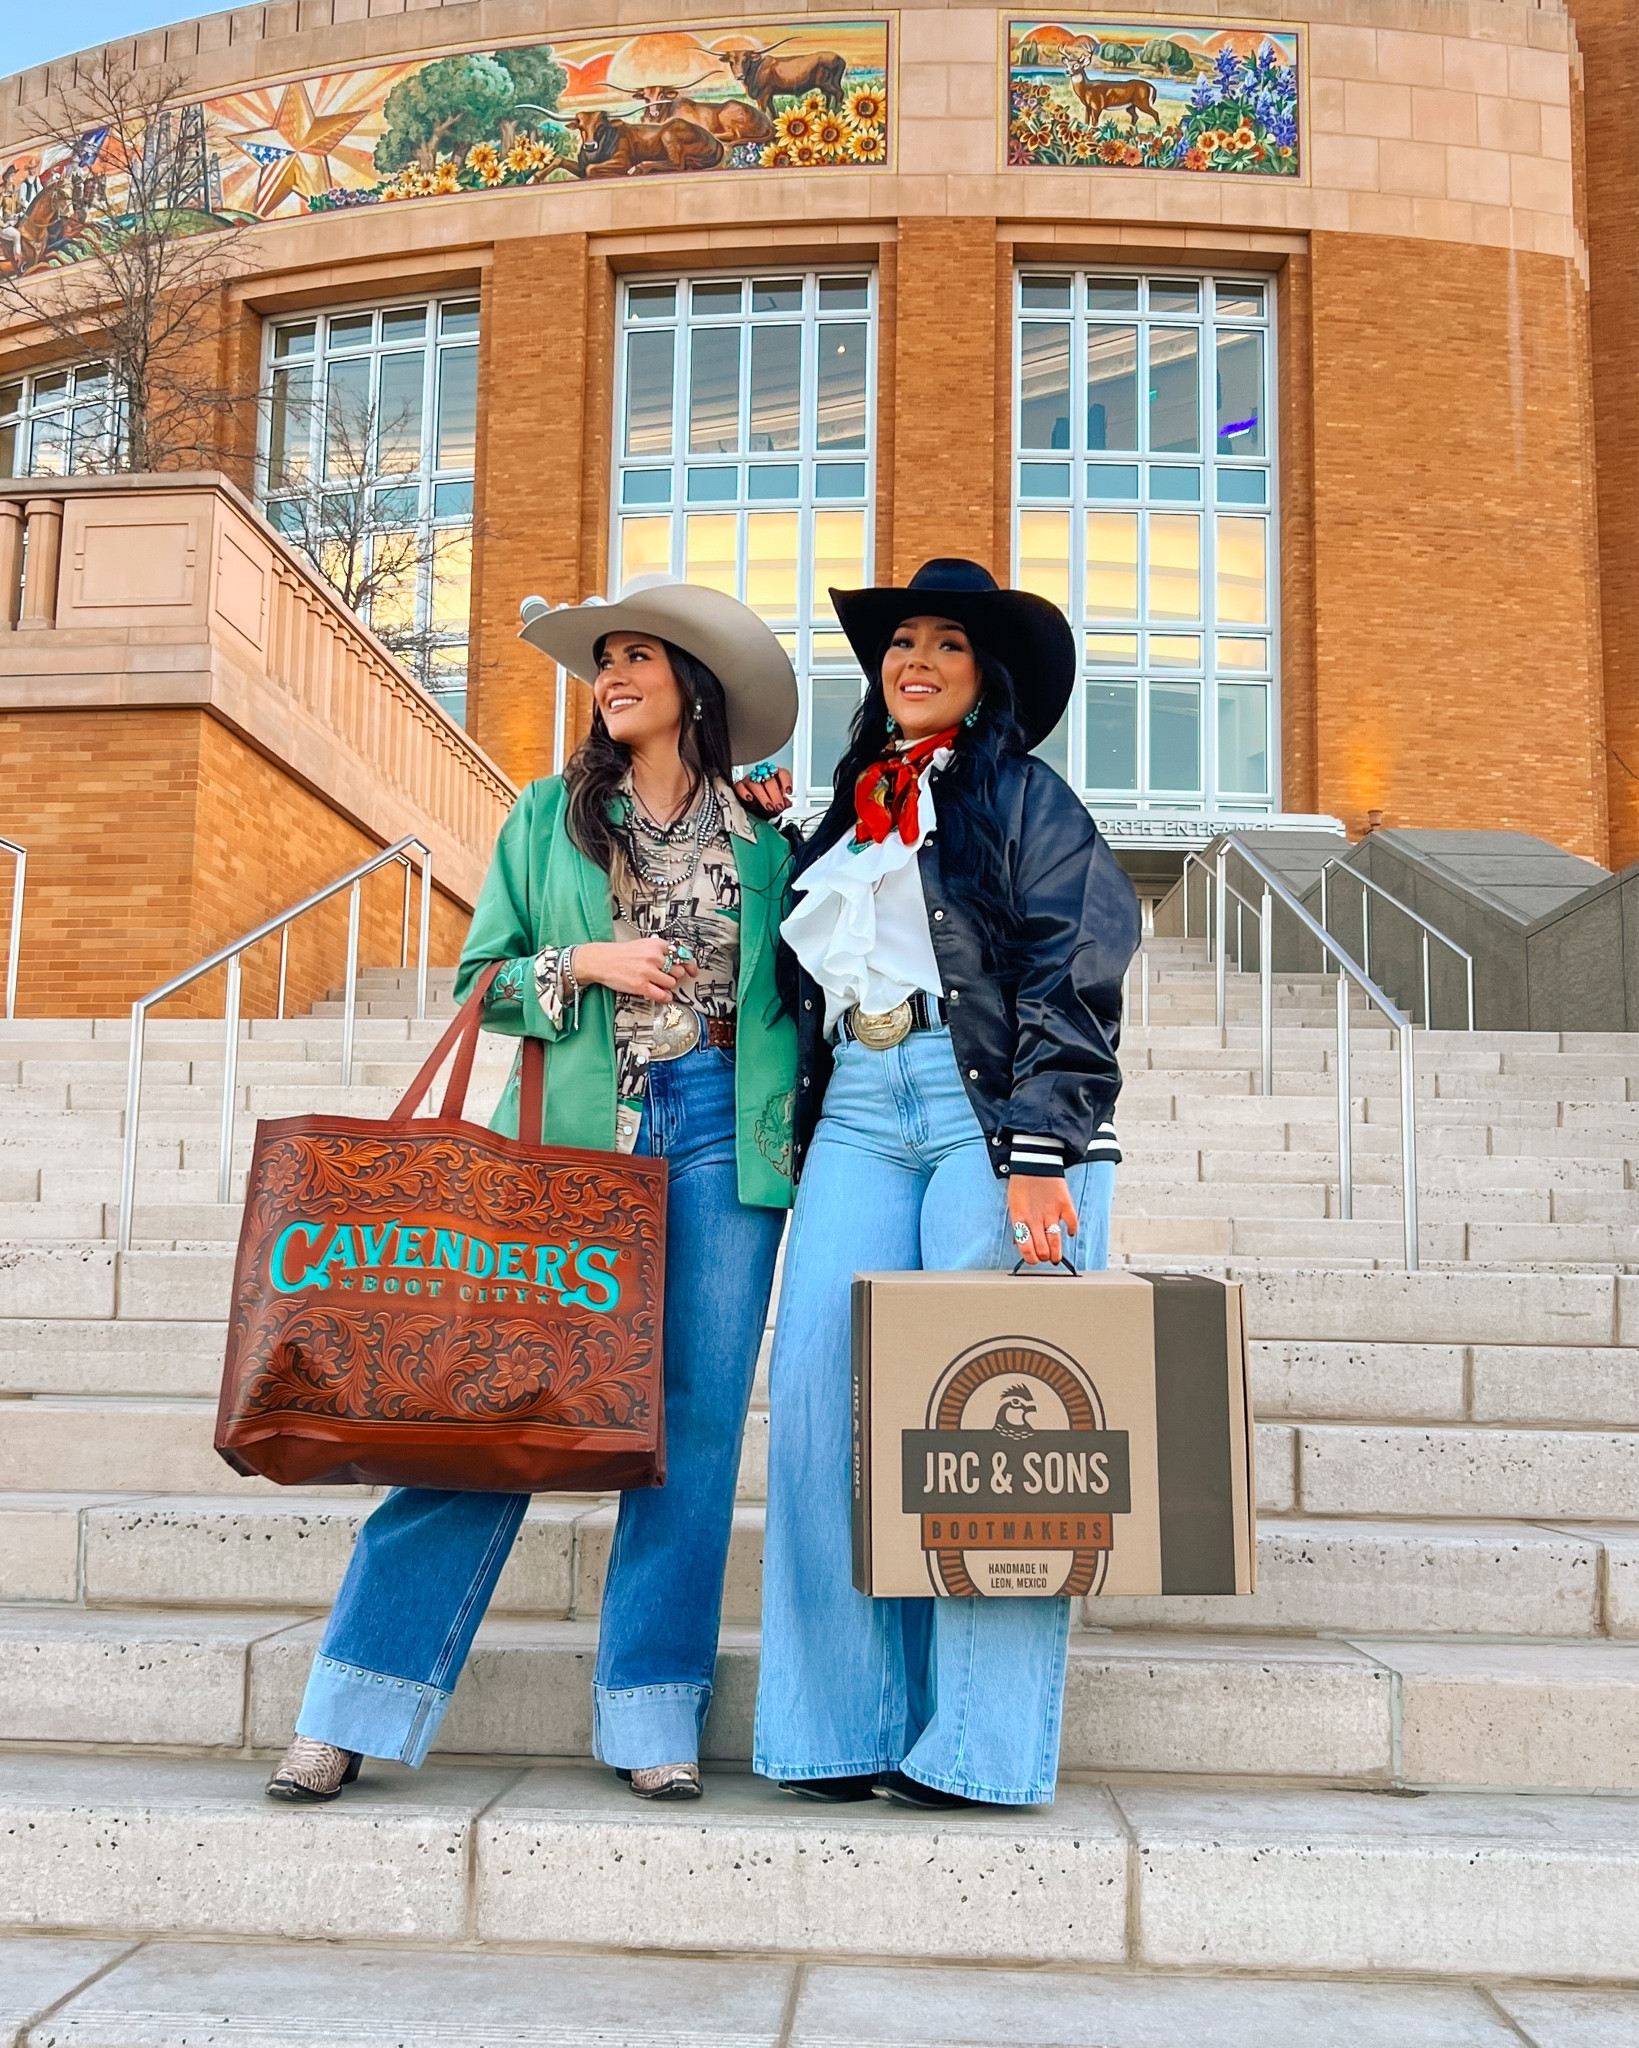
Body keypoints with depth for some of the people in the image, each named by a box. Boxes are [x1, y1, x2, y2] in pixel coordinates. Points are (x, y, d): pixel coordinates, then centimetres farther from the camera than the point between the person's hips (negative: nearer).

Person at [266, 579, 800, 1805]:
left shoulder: (766, 836, 10)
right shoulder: (552, 814, 11)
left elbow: (797, 989, 15)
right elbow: (483, 975, 9)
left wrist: (804, 1123, 3)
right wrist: (583, 964, -5)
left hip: (722, 1134, 1)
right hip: (571, 1135, 0)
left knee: (694, 1418, -1)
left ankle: (653, 1717, 10)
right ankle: (359, 1707, 4)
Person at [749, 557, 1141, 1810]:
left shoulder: (1021, 794, 6)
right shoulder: (849, 822, 24)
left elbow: (1071, 979, -5)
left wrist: (1036, 1156, -15)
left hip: (993, 1114, -5)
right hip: (859, 1120, 5)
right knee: (824, 1396, -5)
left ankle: (982, 1744, 0)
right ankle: (847, 1725, 5)